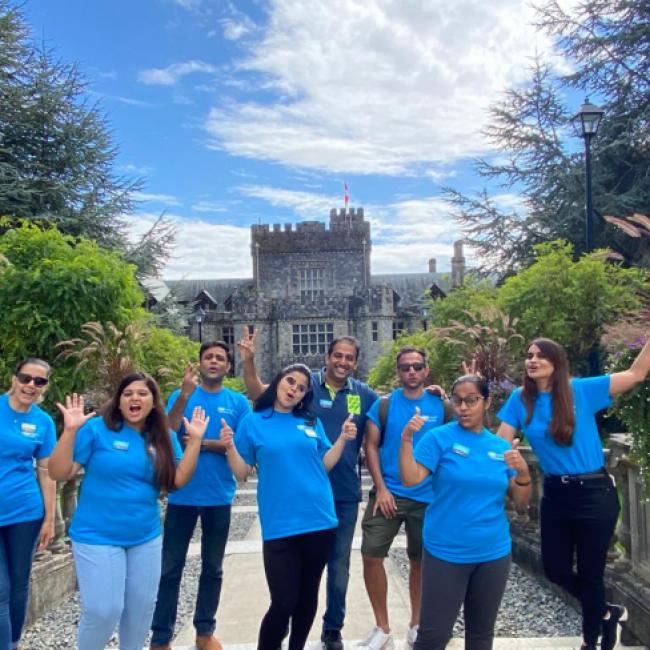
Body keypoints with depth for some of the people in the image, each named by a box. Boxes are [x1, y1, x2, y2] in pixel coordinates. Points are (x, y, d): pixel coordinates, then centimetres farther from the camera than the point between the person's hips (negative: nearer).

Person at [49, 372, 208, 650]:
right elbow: (59, 473, -12)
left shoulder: (164, 438, 3)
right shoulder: (97, 428, -10)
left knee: (142, 607, 15)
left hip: (146, 538, 5)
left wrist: (194, 440, -11)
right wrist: (70, 430, -24)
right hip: (98, 537, -4)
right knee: (103, 611, -4)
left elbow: (178, 479, -5)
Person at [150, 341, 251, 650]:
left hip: (219, 497, 1)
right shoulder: (181, 395, 1)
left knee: (213, 568, 13)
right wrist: (185, 395, -22)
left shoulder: (238, 402, 2)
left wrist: (204, 443, -14)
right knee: (170, 568, 4)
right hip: (182, 495, -1)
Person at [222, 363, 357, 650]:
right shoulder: (253, 422, 1)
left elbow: (325, 464, 9)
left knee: (308, 595, 15)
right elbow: (242, 473, 0)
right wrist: (229, 447, -16)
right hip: (279, 526, -3)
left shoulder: (311, 422, 7)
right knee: (284, 601, -3)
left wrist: (343, 439, -3)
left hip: (319, 521, 3)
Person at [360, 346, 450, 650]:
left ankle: (416, 625, 33)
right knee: (371, 555, -6)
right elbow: (371, 447, -3)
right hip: (388, 493, 0)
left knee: (420, 561, 13)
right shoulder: (383, 405, -3)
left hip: (428, 496, 1)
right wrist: (381, 488, -10)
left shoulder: (440, 406, -1)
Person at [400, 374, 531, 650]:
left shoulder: (501, 447, 4)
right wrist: (407, 439, -28)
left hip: (493, 554, 4)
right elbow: (410, 479, -16)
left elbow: (521, 501, 5)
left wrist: (523, 472, -13)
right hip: (446, 553, -4)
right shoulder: (439, 437, -7)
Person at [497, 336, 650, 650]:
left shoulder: (581, 389, -10)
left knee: (590, 574, 10)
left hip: (594, 493, -4)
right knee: (556, 570, 13)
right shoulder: (519, 399, -1)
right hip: (555, 494, 4)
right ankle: (607, 613, 42)